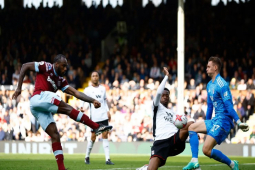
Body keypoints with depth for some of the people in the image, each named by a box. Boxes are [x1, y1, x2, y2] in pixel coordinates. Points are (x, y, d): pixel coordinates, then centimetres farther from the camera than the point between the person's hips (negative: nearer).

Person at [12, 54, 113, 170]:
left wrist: (92, 101, 6)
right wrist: (19, 88, -2)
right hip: (40, 97, -9)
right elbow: (25, 66, 4)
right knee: (67, 109, -16)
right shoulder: (46, 67, 3)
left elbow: (75, 92, 17)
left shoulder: (60, 80, 24)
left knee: (55, 136, 3)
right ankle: (97, 127, -19)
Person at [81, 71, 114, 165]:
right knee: (93, 137, -1)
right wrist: (82, 108, -24)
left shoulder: (102, 88, 13)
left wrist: (108, 111, 13)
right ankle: (87, 157, 17)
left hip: (104, 116, 3)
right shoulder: (87, 90, 0)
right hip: (94, 117, -3)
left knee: (105, 135, -4)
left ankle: (107, 159, -7)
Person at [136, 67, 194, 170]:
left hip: (175, 139, 5)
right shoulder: (157, 107, 17)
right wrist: (166, 77, 2)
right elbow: (158, 92, -2)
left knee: (190, 124, -23)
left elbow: (178, 126, 29)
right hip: (161, 141, -5)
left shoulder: (173, 113, 35)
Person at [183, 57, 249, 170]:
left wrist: (238, 122, -27)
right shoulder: (210, 85, 16)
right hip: (215, 120, 10)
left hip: (223, 120, -10)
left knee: (206, 150, -16)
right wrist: (207, 123, 30)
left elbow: (229, 106, -19)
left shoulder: (221, 84, -14)